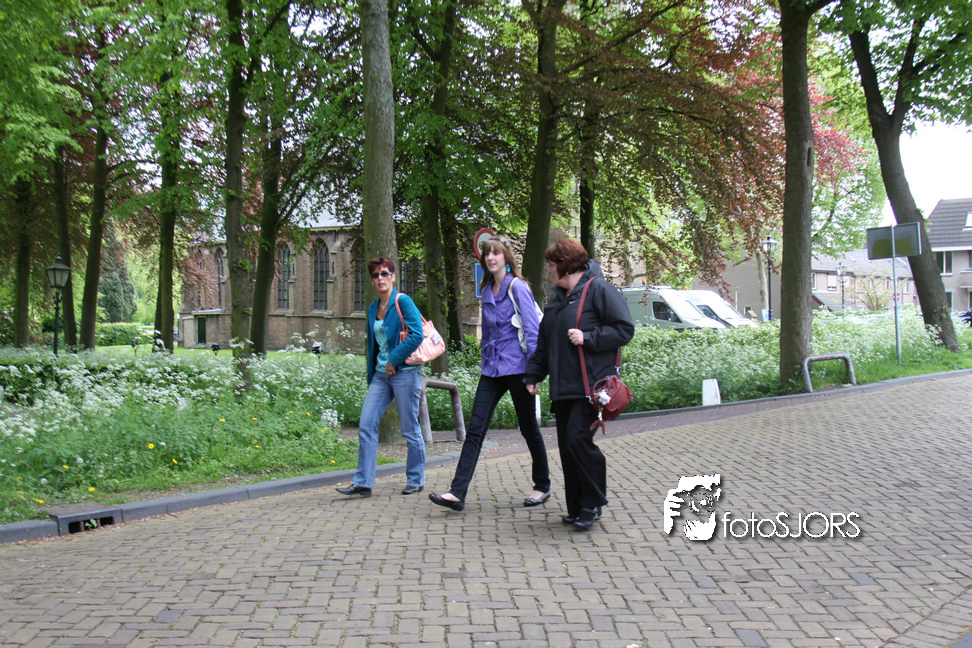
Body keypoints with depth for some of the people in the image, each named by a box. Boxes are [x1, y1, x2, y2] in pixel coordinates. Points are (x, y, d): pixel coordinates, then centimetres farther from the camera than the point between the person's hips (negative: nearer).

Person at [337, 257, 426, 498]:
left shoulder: (403, 302, -7)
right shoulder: (373, 308, 14)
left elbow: (416, 335, -17)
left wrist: (393, 360, -14)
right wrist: (371, 375, 19)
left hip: (404, 372, -7)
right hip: (380, 375, 7)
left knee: (410, 429, 2)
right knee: (366, 426, -1)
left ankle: (416, 480, 17)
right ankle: (362, 482, 3)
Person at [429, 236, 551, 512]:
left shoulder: (517, 287, -8)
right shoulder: (487, 291, 13)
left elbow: (532, 329, -11)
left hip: (516, 367, -6)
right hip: (492, 370, 6)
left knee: (529, 429, 7)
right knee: (475, 429, -2)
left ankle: (543, 486, 25)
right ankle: (457, 493, -5)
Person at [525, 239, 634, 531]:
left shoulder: (599, 290, -6)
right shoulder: (557, 298, 20)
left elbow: (624, 329, -12)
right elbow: (544, 341, 25)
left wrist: (588, 338, -18)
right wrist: (533, 375, 22)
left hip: (590, 386, -8)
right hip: (562, 387, 8)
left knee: (579, 439, -15)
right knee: (567, 445, 7)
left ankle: (593, 503, 4)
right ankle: (578, 507, 17)